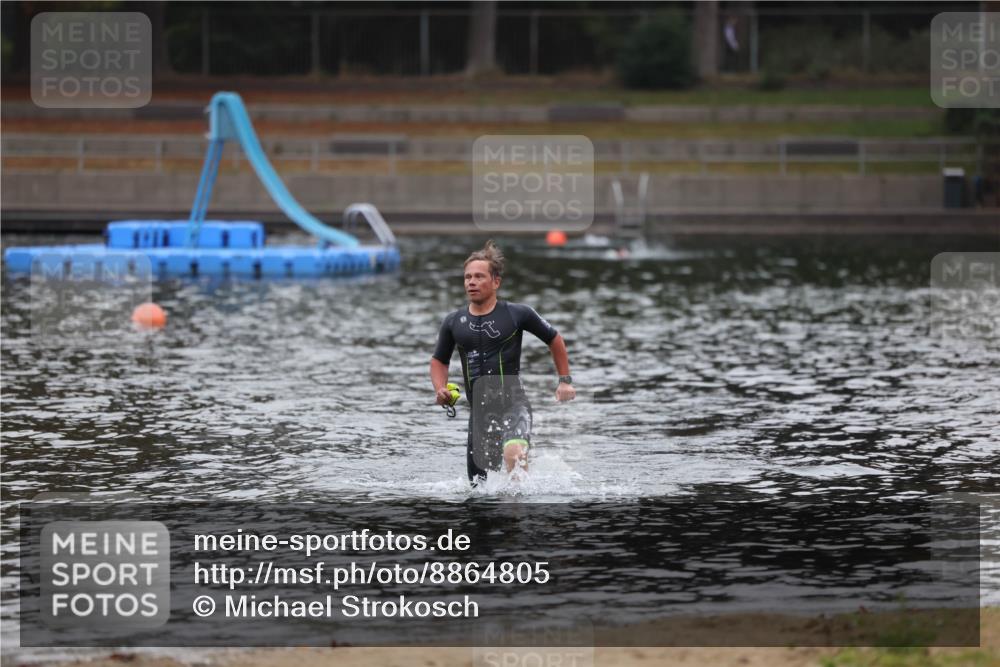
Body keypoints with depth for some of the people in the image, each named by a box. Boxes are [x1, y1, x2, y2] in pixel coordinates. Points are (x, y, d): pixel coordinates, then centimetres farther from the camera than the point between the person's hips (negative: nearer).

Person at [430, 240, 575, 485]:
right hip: (479, 410, 5)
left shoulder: (517, 315, -2)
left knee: (514, 454, -35)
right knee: (479, 485, 8)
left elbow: (554, 340, 12)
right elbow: (439, 361, 22)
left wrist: (565, 380, 8)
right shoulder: (453, 323, 7)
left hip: (513, 403, -5)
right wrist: (440, 389, 3)